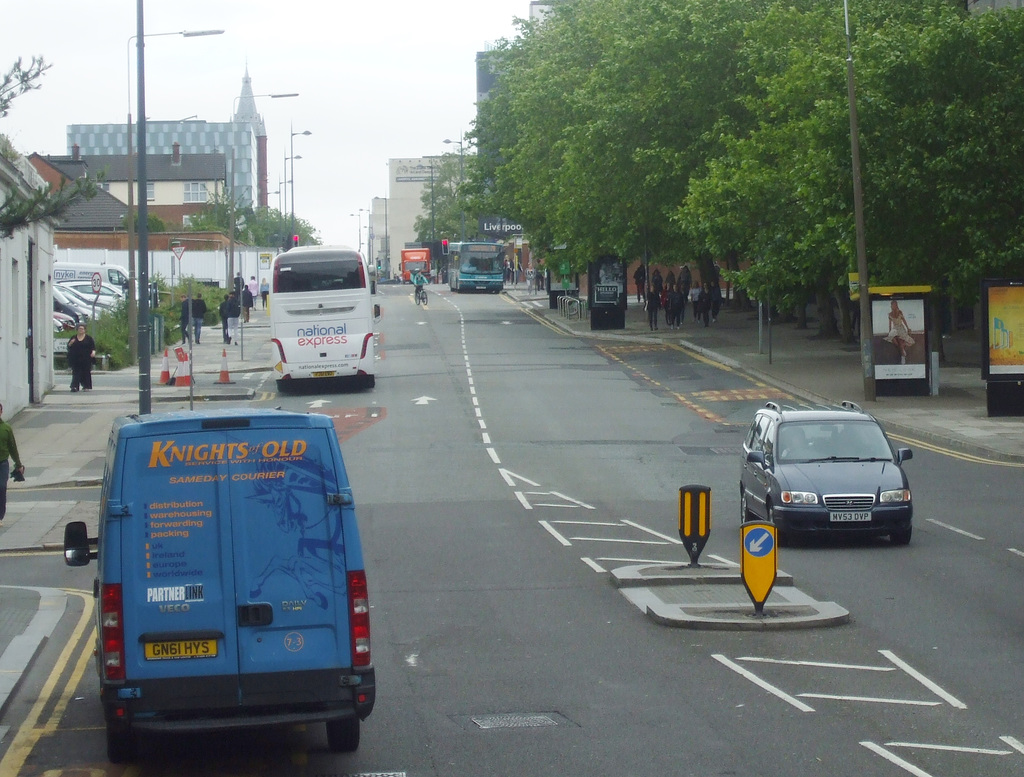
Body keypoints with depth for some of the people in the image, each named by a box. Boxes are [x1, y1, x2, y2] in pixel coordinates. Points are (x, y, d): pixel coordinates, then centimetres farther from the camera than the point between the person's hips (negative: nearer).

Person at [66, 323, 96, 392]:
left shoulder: (88, 338, 5)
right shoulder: (74, 338, 11)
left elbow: (93, 347, 5)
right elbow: (68, 346, 11)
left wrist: (93, 352, -15)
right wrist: (70, 343, -11)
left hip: (86, 359, -1)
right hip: (76, 359, 1)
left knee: (86, 372, -1)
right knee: (76, 373, -5)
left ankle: (87, 386, 7)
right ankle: (74, 386, -11)